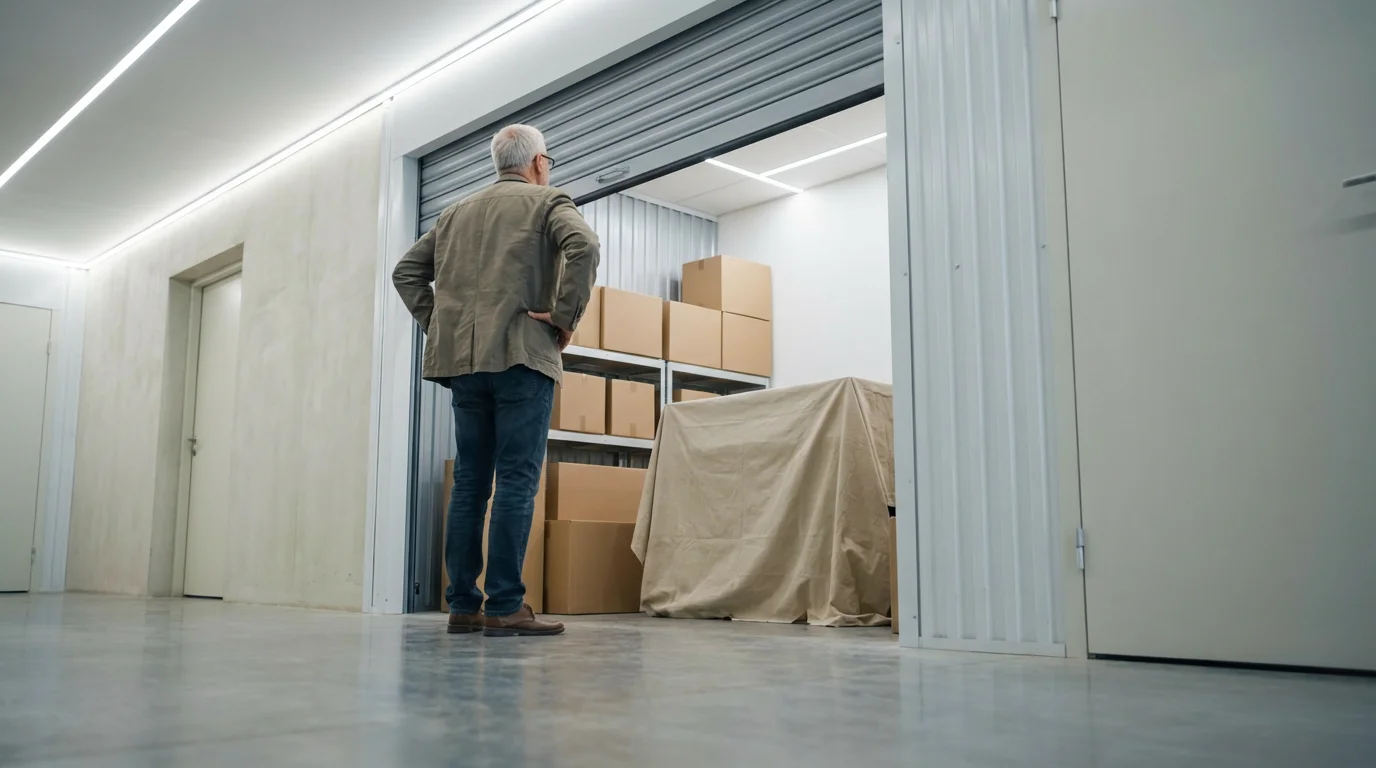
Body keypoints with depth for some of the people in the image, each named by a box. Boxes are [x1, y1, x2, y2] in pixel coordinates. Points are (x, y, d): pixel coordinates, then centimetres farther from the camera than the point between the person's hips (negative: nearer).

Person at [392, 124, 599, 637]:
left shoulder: (457, 212, 22)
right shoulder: (548, 202, 5)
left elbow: (406, 272, 19)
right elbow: (584, 248, -16)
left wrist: (436, 324, 15)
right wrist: (566, 316, -10)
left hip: (463, 361, 6)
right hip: (522, 355, -5)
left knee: (469, 482, 8)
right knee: (517, 481, -6)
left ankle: (463, 605, 9)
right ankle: (505, 608, -8)